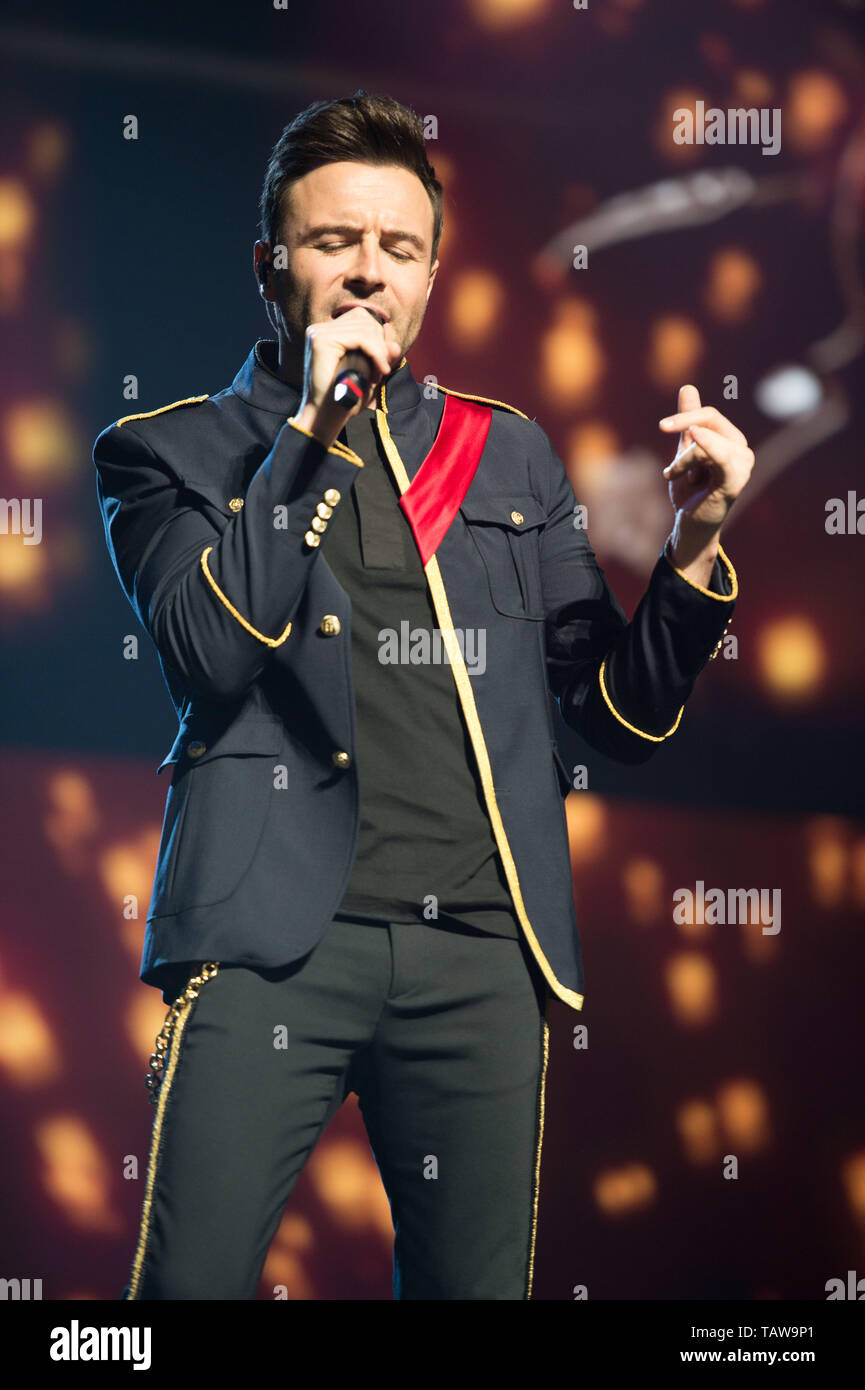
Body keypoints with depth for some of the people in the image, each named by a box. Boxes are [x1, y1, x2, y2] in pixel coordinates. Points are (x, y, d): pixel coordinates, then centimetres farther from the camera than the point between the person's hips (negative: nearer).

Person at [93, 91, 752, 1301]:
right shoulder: (170, 453, 10)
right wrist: (310, 431, -7)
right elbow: (209, 652, -9)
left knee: (474, 1281, 8)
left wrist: (694, 548, -1)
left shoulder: (509, 455, 18)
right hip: (277, 936, -3)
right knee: (193, 1277, -9)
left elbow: (622, 717, 16)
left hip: (482, 946, 3)